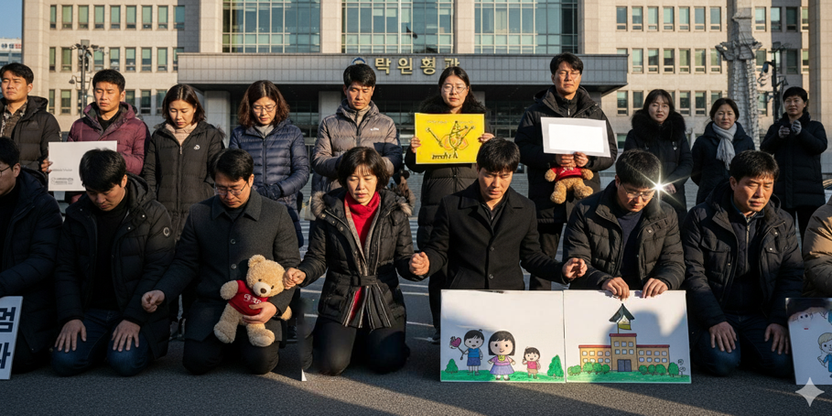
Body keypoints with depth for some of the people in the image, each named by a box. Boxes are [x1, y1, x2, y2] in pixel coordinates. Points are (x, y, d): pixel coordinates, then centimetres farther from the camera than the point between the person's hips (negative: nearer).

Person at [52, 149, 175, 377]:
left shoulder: (153, 214, -8)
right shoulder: (77, 215, 5)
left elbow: (157, 271, -11)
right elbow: (65, 270, 7)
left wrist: (133, 319, -18)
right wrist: (71, 316, -7)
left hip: (137, 311, -4)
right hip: (91, 312, 4)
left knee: (125, 362, -26)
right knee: (65, 362, -17)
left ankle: (148, 342, 8)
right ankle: (107, 342, 12)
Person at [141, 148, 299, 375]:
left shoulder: (277, 214, 2)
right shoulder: (199, 213, 8)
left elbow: (290, 267, 4)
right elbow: (185, 264, 14)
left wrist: (275, 305, -13)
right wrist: (162, 292, -5)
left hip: (259, 307, -2)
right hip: (211, 304, 2)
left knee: (261, 361, -23)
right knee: (196, 360, -20)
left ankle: (248, 342, 13)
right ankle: (227, 343, 14)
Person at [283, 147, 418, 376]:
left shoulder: (394, 212, 1)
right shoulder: (328, 211, 0)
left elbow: (403, 259, 3)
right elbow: (317, 258, 3)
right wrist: (302, 273, -19)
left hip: (384, 304, 1)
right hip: (339, 304, 0)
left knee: (386, 361, -18)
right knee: (331, 364, -18)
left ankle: (370, 342, 17)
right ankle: (323, 338, 17)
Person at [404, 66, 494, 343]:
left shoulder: (479, 117, 15)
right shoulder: (428, 116, 13)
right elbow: (416, 166, 13)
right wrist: (412, 151, -7)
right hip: (436, 200, 0)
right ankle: (440, 327, 10)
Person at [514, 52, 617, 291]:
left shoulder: (594, 112, 15)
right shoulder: (536, 112, 8)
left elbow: (611, 152, 11)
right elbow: (521, 149, -2)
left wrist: (589, 161, -10)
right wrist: (552, 159, -17)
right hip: (547, 196, -2)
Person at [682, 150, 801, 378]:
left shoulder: (783, 222, 7)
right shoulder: (701, 218, -5)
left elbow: (792, 275, 7)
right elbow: (693, 274, -9)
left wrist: (780, 320, -7)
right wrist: (715, 320, -18)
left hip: (760, 316, 4)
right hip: (713, 314, -3)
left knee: (783, 362, -20)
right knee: (723, 361, -27)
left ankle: (741, 347, 11)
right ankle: (699, 345, 7)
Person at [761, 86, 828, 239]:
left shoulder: (815, 126, 11)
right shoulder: (777, 126, 16)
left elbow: (821, 146, -7)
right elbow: (765, 149, 2)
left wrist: (801, 133, -23)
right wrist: (778, 136, -18)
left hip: (808, 190, -2)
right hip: (782, 188, 2)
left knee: (809, 233, -7)